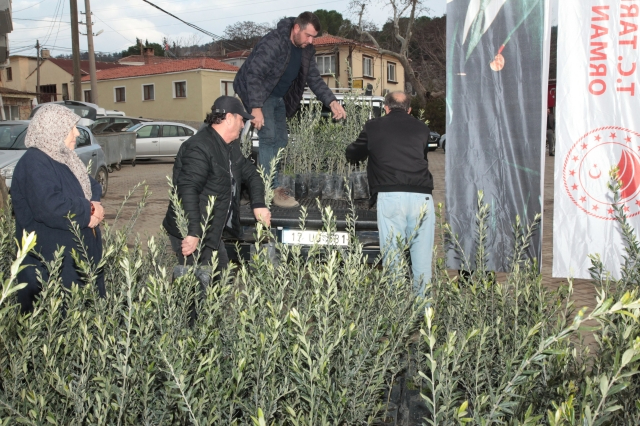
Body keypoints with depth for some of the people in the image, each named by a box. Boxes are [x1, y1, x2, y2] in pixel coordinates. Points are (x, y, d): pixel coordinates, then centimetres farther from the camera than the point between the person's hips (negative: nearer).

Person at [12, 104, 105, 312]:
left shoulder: (64, 158, 12)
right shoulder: (33, 164, -18)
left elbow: (92, 186, 12)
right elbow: (48, 205, -32)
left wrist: (92, 207, -11)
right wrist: (88, 211, -19)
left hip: (81, 254, 9)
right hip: (51, 262, -9)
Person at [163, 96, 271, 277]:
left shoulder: (231, 146, 11)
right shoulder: (199, 148, -22)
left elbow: (250, 173, 19)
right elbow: (188, 191, -30)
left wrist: (259, 204, 1)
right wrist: (193, 233, -35)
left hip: (212, 233, 10)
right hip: (191, 235, -10)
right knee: (201, 282, -6)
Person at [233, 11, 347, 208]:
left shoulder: (307, 50, -2)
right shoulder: (273, 42, -26)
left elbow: (314, 78, 3)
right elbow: (254, 74, -29)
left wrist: (332, 102, -11)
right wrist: (256, 108, -34)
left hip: (278, 97, 9)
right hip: (258, 94, -8)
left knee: (280, 140, 6)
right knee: (268, 137, -17)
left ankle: (273, 186, 13)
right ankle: (272, 189, -15)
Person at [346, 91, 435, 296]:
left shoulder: (374, 127, 15)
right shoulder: (421, 128, 21)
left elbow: (352, 155, 28)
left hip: (390, 196, -2)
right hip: (422, 196, 2)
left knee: (393, 256, 1)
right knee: (422, 257, 7)